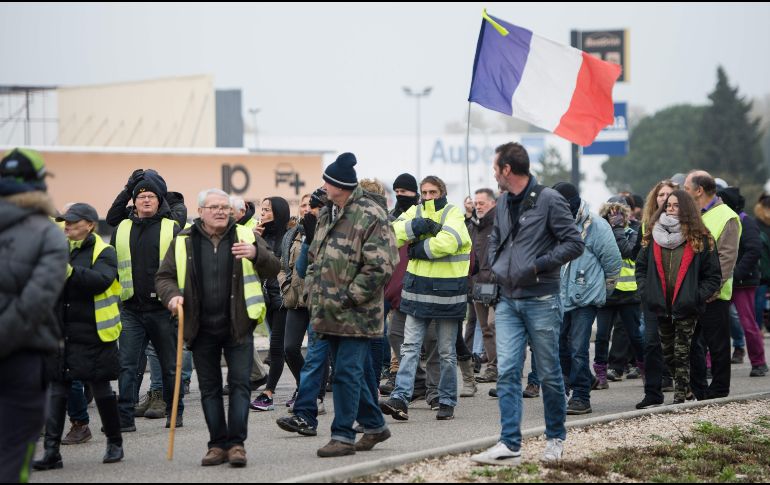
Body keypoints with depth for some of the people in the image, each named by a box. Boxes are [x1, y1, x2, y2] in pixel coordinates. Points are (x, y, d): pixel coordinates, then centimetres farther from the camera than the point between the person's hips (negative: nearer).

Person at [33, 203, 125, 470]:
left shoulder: (104, 252, -5)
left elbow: (101, 280, -23)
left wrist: (69, 271, -35)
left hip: (95, 333, -4)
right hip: (62, 333, 5)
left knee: (101, 389, 6)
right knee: (57, 390, 0)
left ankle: (115, 443, 23)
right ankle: (51, 450, 0)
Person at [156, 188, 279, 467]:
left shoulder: (245, 236, 2)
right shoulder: (184, 242, 4)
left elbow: (273, 270, -2)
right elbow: (164, 276, 9)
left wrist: (256, 254, -22)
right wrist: (172, 295, -12)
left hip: (238, 326, -1)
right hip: (202, 329, 2)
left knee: (239, 384, -4)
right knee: (209, 388, 7)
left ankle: (236, 443, -1)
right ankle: (218, 444, 14)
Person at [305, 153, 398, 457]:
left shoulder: (370, 216, -14)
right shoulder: (327, 214, 14)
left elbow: (379, 267, -19)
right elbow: (314, 256, 25)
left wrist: (348, 298, -17)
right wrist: (313, 289, 11)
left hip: (356, 314, -9)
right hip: (330, 313, 9)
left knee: (347, 372, -8)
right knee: (348, 371, 15)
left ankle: (343, 436, -4)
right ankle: (375, 425, 28)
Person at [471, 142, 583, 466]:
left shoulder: (549, 200, -9)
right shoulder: (503, 203, 12)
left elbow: (574, 243, -10)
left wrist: (538, 266, -16)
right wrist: (496, 267, 9)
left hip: (541, 301, -6)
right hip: (508, 301, 6)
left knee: (549, 374, 4)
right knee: (507, 372, -5)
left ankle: (555, 438, 20)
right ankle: (510, 445, -6)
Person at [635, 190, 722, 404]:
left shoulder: (700, 239, -2)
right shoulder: (653, 236, 8)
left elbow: (713, 275, -1)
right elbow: (641, 266, 14)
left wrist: (698, 297, -12)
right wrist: (645, 290, 0)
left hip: (685, 307, -4)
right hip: (661, 306, 4)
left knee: (681, 353, -5)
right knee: (668, 353, 11)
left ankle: (680, 397, 1)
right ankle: (686, 390, 25)